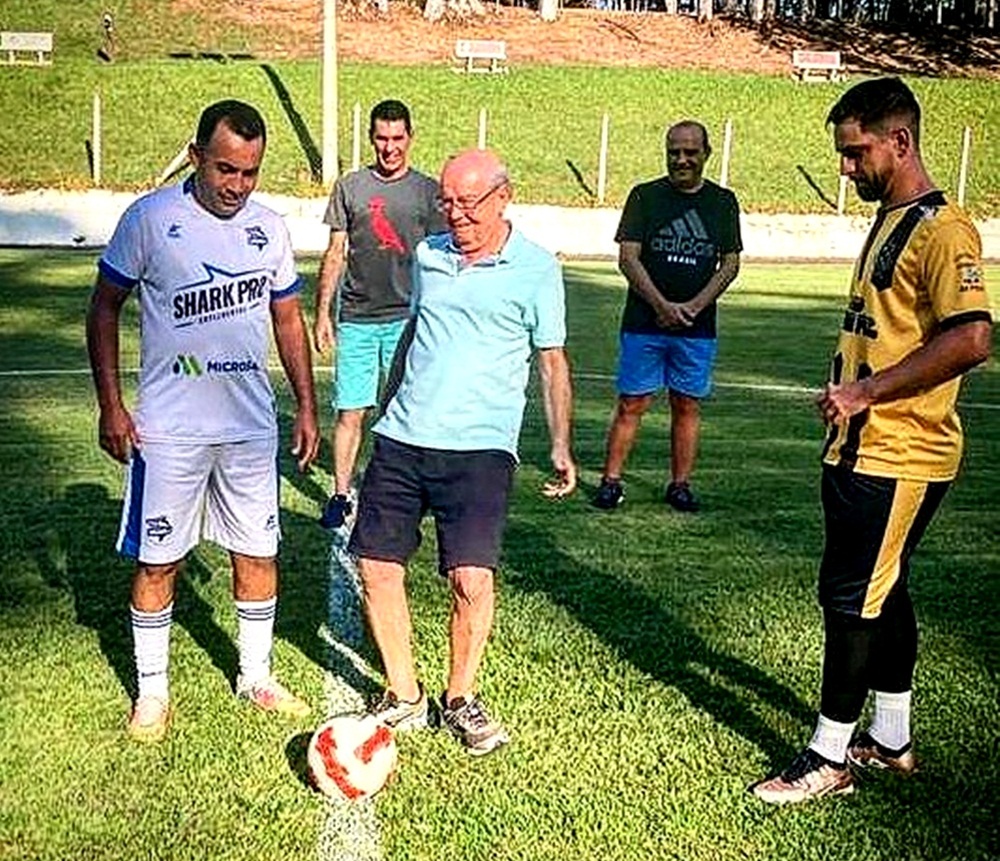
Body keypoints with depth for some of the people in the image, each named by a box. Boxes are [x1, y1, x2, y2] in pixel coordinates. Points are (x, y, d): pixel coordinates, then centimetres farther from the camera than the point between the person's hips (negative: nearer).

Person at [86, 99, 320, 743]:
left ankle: (257, 677, 29)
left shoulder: (270, 228, 3)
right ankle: (152, 690, 22)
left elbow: (288, 319, 12)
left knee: (258, 553, 11)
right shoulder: (150, 219, -9)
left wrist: (308, 407, 9)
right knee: (158, 560, 5)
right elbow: (106, 308, -1)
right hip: (169, 429, -3)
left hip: (252, 425, 4)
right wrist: (111, 405, -7)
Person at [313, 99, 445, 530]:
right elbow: (335, 255, 11)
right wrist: (322, 313, 6)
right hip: (356, 319, 1)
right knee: (350, 411, 1)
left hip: (407, 318, 0)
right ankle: (341, 495, 13)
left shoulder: (428, 191, 6)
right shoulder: (349, 187, 8)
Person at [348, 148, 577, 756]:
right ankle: (404, 697, 19)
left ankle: (461, 698, 13)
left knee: (472, 577, -12)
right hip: (401, 438, 5)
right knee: (377, 568, 2)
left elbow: (553, 362, 4)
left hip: (480, 448, -4)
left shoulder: (536, 269, 0)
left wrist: (562, 449, -2)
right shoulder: (428, 255, 12)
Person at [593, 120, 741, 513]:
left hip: (697, 327, 2)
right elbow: (628, 257, -4)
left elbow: (731, 262, 7)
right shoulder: (645, 196, 2)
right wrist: (662, 306, -14)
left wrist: (695, 306, -8)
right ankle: (611, 480, 7)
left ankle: (680, 484, 16)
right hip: (644, 323, -2)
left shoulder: (723, 202, 8)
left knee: (687, 405, 6)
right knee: (632, 404, 0)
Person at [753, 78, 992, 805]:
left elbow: (971, 339, -26)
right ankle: (890, 741, 31)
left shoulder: (942, 230, -16)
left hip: (899, 456, -10)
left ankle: (829, 760, 10)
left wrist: (868, 390, -24)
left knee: (851, 596, -3)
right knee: (882, 593, 17)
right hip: (865, 449, 10)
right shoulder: (890, 220, 14)